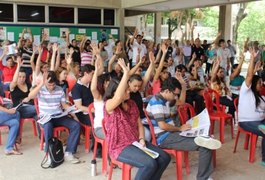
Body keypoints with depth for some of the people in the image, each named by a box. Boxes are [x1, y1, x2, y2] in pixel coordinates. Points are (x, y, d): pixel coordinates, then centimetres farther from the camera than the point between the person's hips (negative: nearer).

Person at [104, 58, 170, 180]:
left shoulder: (131, 104, 8)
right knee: (150, 163, -26)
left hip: (135, 142, 8)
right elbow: (118, 98, -39)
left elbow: (139, 124, 12)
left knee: (164, 158, -3)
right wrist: (126, 73, -41)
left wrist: (141, 139, -6)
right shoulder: (109, 105, -15)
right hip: (119, 147, -7)